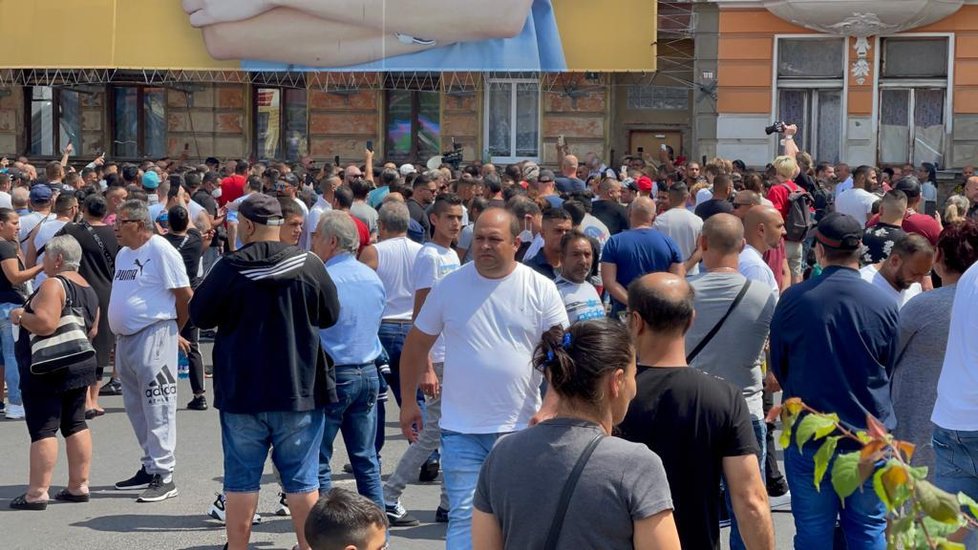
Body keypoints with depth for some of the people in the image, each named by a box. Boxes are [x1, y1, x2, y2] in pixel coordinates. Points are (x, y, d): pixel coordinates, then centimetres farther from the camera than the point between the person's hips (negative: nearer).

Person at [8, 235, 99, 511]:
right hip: (81, 364, 9)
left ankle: (37, 493, -6)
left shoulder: (53, 285, -15)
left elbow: (45, 324, -25)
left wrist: (20, 316, -10)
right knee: (75, 425, 13)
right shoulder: (87, 288, 13)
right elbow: (92, 330, 18)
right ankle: (79, 486, 16)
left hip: (48, 369, -9)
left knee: (43, 429, -6)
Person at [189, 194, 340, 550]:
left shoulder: (229, 269, -11)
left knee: (241, 479, 9)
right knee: (302, 479, 9)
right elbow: (330, 316, 7)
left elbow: (199, 316, 0)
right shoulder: (309, 265, -7)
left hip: (242, 390, -1)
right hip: (300, 388, 1)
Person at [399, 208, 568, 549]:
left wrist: (549, 410, -14)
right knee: (463, 516, -1)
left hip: (520, 429, 0)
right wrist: (408, 402, 9)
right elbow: (417, 344, 10)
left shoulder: (541, 290, -3)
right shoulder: (450, 286, 0)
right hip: (460, 429, 0)